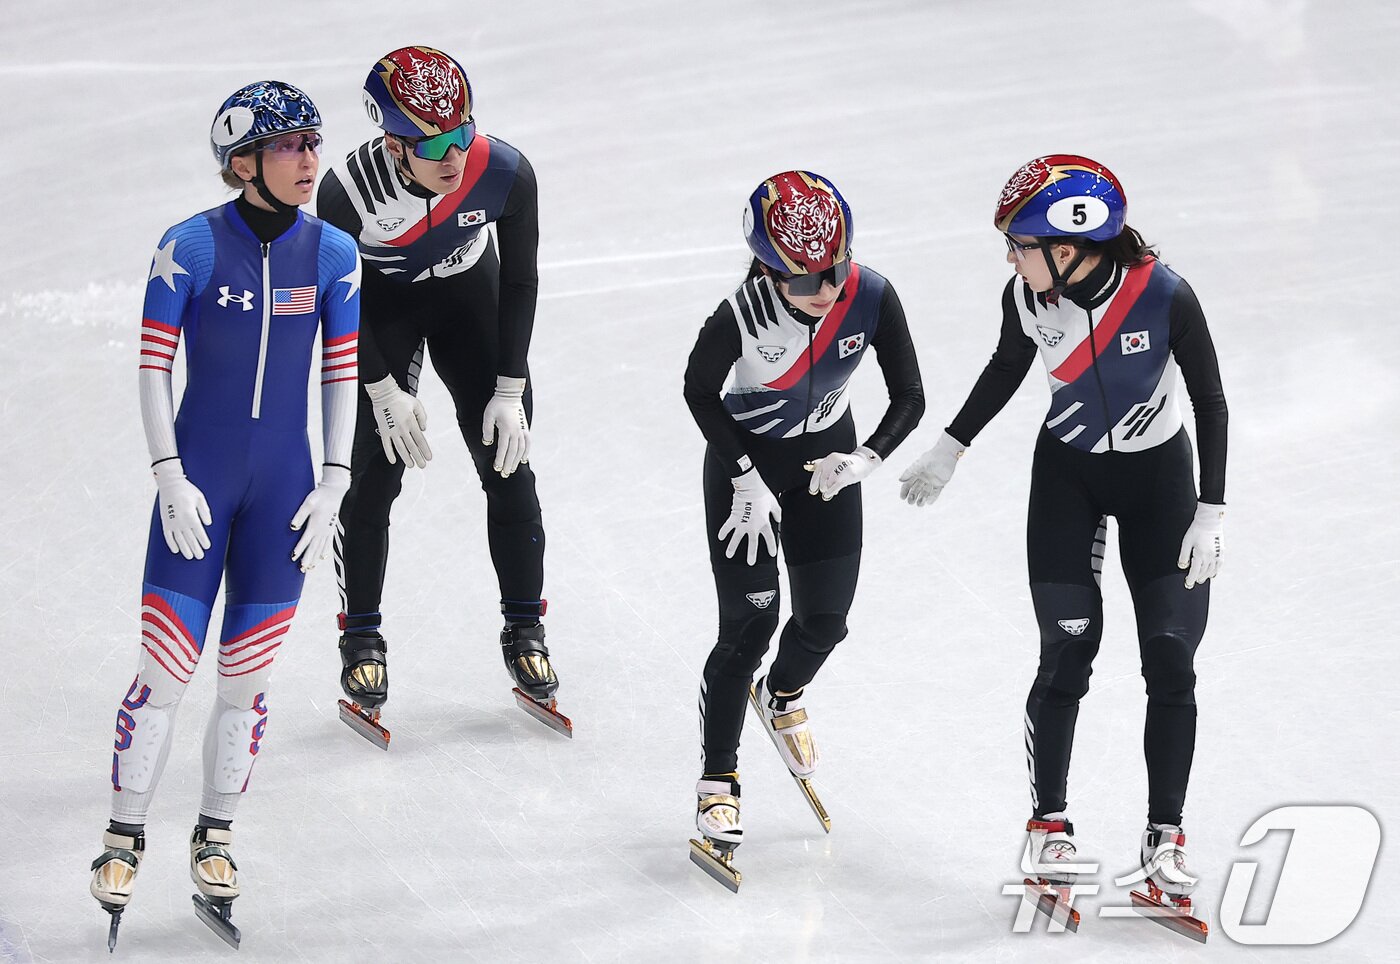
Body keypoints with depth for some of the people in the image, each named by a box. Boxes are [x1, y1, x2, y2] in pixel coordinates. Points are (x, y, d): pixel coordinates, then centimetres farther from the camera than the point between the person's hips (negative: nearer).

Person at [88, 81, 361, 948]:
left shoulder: (333, 254, -1)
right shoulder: (191, 247, -10)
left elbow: (343, 375, 6)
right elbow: (154, 366, -6)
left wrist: (334, 486, 0)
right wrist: (171, 479, -11)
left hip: (284, 487, 3)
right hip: (198, 478, -3)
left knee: (247, 678, 7)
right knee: (166, 671, -4)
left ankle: (216, 836, 24)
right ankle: (126, 835, 12)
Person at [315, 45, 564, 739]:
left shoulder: (506, 173, -31)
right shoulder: (349, 189, -35)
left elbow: (520, 282, -13)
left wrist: (509, 390, -12)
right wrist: (384, 390, -15)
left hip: (469, 291, 2)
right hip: (381, 299, -2)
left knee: (508, 465, -1)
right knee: (373, 474, -4)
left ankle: (523, 630, 15)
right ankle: (361, 640, 13)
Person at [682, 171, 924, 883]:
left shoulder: (872, 299, -26)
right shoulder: (741, 315, -32)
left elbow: (908, 397, -14)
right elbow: (700, 390, -14)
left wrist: (865, 459, -27)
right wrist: (746, 479, -16)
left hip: (827, 455, 3)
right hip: (745, 457, -3)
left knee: (825, 618, 5)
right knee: (749, 623, -6)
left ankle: (782, 695, 41)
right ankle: (717, 782, 8)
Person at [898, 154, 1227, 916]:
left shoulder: (1165, 296, -27)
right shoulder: (1027, 297, -18)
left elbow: (1211, 402, -14)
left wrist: (1210, 513, -14)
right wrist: (949, 451, 11)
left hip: (1158, 475, -1)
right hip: (1067, 473, 1)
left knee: (1171, 660, -4)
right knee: (1067, 652, -5)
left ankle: (1165, 836, 9)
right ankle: (1049, 824, 11)